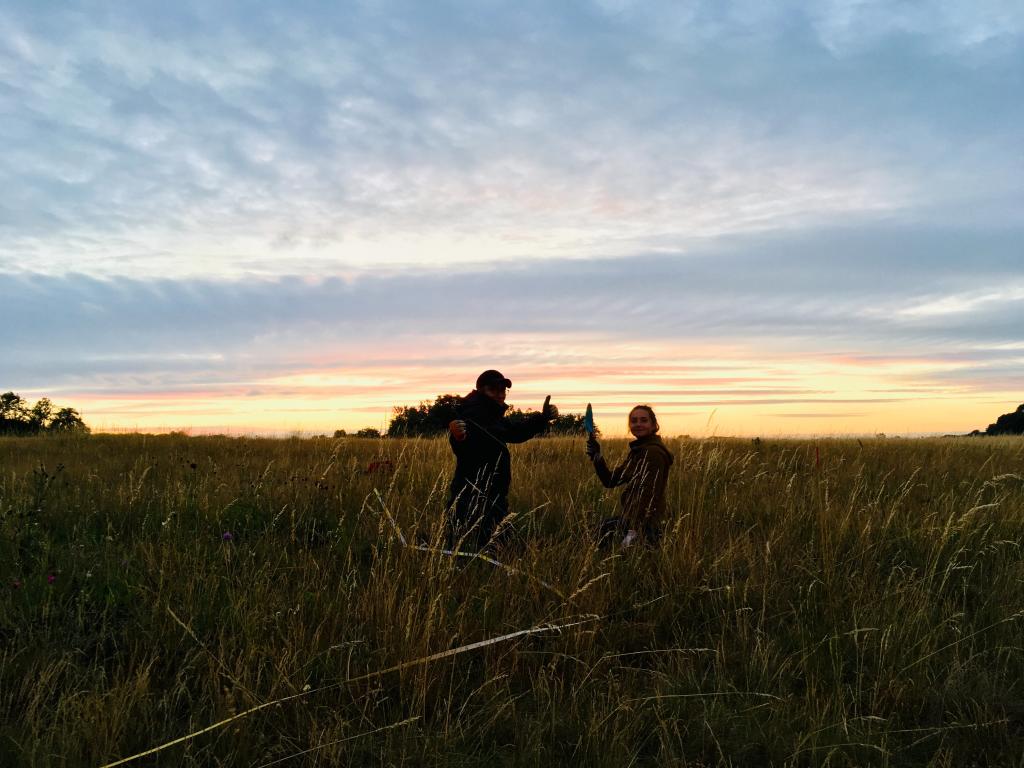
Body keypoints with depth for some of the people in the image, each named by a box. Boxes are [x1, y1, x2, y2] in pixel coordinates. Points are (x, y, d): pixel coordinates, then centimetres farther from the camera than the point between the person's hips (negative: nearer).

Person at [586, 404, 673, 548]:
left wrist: (634, 530, -28)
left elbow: (648, 494, -23)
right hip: (632, 517, 9)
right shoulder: (636, 452, 14)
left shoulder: (654, 452, -16)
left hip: (644, 524, -9)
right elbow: (610, 481, 10)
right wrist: (597, 456, -4)